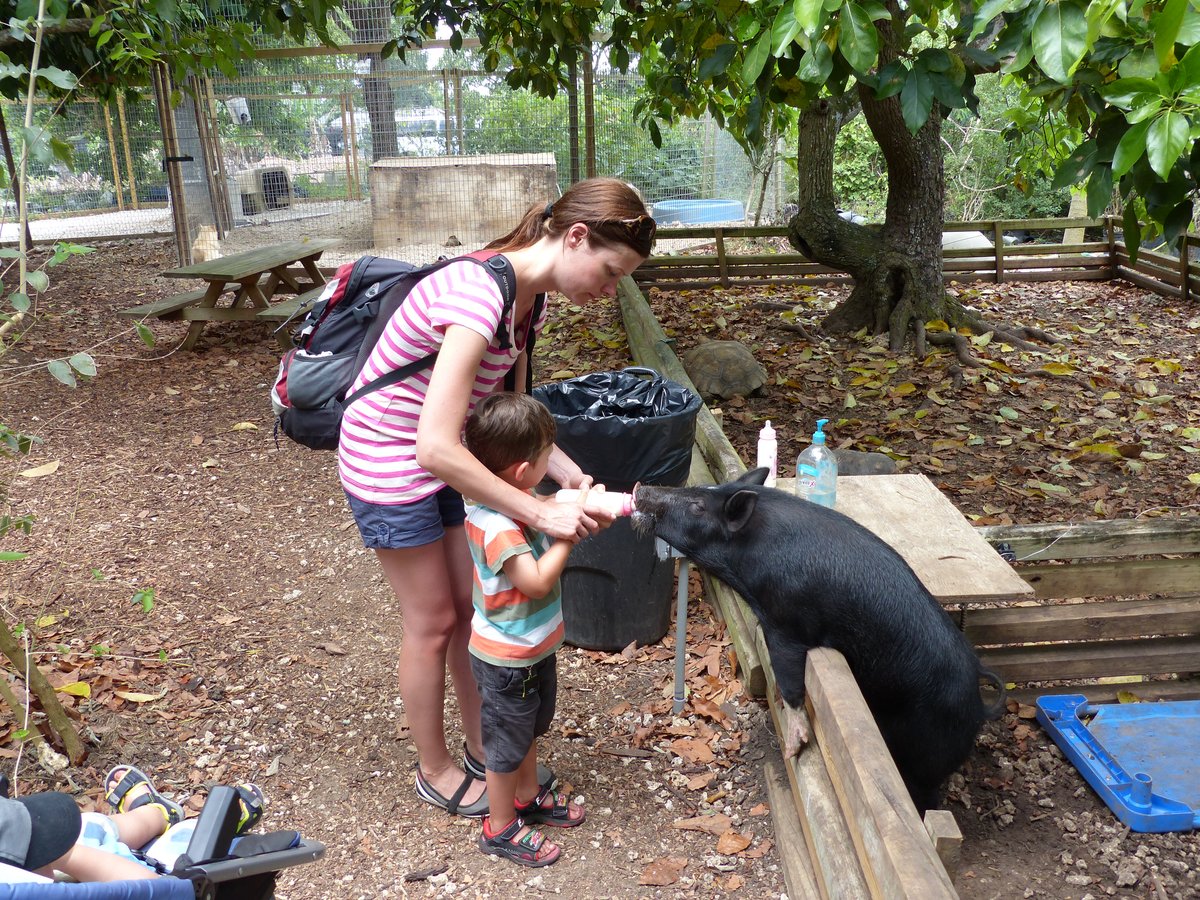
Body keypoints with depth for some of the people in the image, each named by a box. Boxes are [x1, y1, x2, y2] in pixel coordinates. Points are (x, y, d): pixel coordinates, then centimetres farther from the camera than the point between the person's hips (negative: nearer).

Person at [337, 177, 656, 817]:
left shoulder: (529, 297, -3)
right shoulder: (478, 294, -33)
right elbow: (436, 447, -37)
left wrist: (572, 477, -11)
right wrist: (542, 514, -33)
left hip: (440, 460, 8)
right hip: (388, 464, -8)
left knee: (474, 608, 16)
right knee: (432, 623, 7)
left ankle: (482, 750, 36)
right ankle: (435, 771, 30)